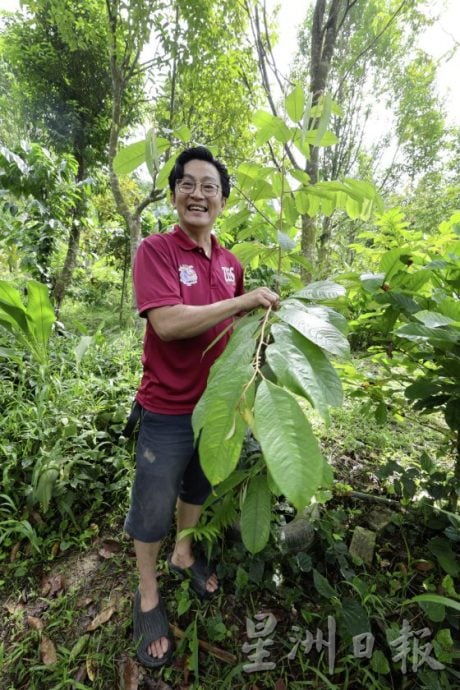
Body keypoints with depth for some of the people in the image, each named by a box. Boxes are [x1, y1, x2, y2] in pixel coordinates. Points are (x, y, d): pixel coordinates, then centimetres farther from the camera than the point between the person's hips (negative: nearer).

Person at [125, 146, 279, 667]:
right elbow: (167, 322, -28)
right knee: (153, 506, 13)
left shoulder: (231, 264, 4)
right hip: (168, 410, -5)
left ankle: (183, 556, 54)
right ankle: (147, 596, 41)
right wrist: (245, 301, -23)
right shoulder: (155, 250, -14)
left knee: (197, 488, 26)